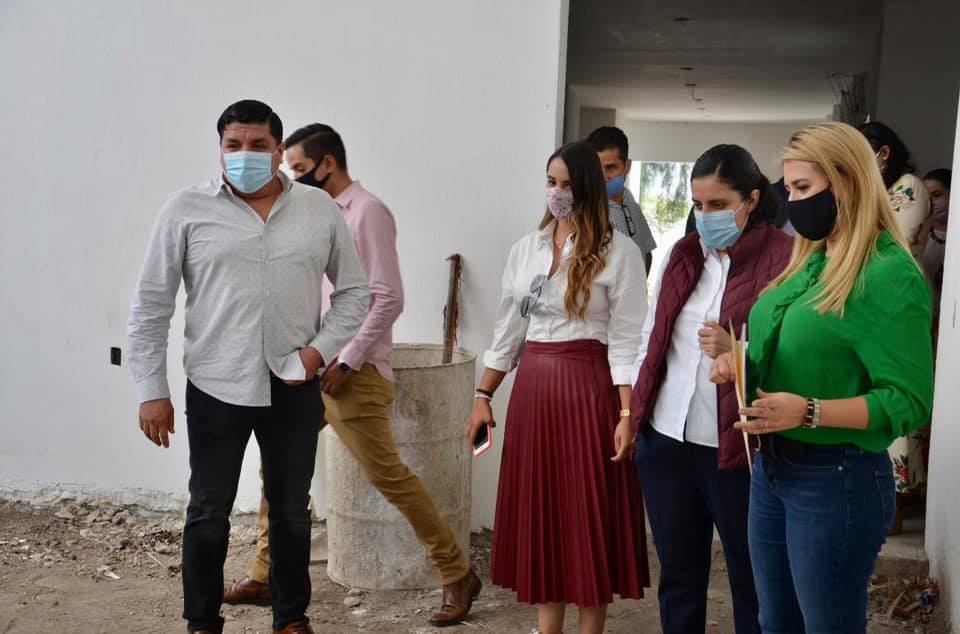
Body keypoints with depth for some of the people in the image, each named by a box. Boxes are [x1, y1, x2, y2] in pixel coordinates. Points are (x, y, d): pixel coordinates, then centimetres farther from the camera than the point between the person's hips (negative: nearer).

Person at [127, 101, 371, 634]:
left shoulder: (320, 209, 2)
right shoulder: (187, 210, -3)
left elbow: (355, 290, 10)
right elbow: (152, 305, 0)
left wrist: (321, 348, -4)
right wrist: (152, 390, -3)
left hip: (294, 388, 2)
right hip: (216, 389, -1)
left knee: (292, 510, 14)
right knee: (209, 513, 9)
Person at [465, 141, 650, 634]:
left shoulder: (619, 251, -6)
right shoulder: (526, 248, 9)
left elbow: (626, 340, -9)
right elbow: (508, 330, 13)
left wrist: (628, 414, -15)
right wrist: (483, 397, 10)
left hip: (588, 387, -5)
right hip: (533, 387, 5)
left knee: (589, 508, 4)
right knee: (539, 506, 10)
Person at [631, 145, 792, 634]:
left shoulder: (786, 259, -9)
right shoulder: (680, 254, 10)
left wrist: (737, 351, -25)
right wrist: (632, 408, 11)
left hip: (736, 446, -5)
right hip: (665, 439, 5)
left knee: (751, 579, 10)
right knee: (678, 574, 17)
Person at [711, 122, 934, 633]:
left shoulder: (890, 275, -17)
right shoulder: (810, 261, 9)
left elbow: (909, 401, -20)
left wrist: (810, 412, -31)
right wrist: (742, 362, -1)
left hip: (836, 479, -8)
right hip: (771, 467, 8)